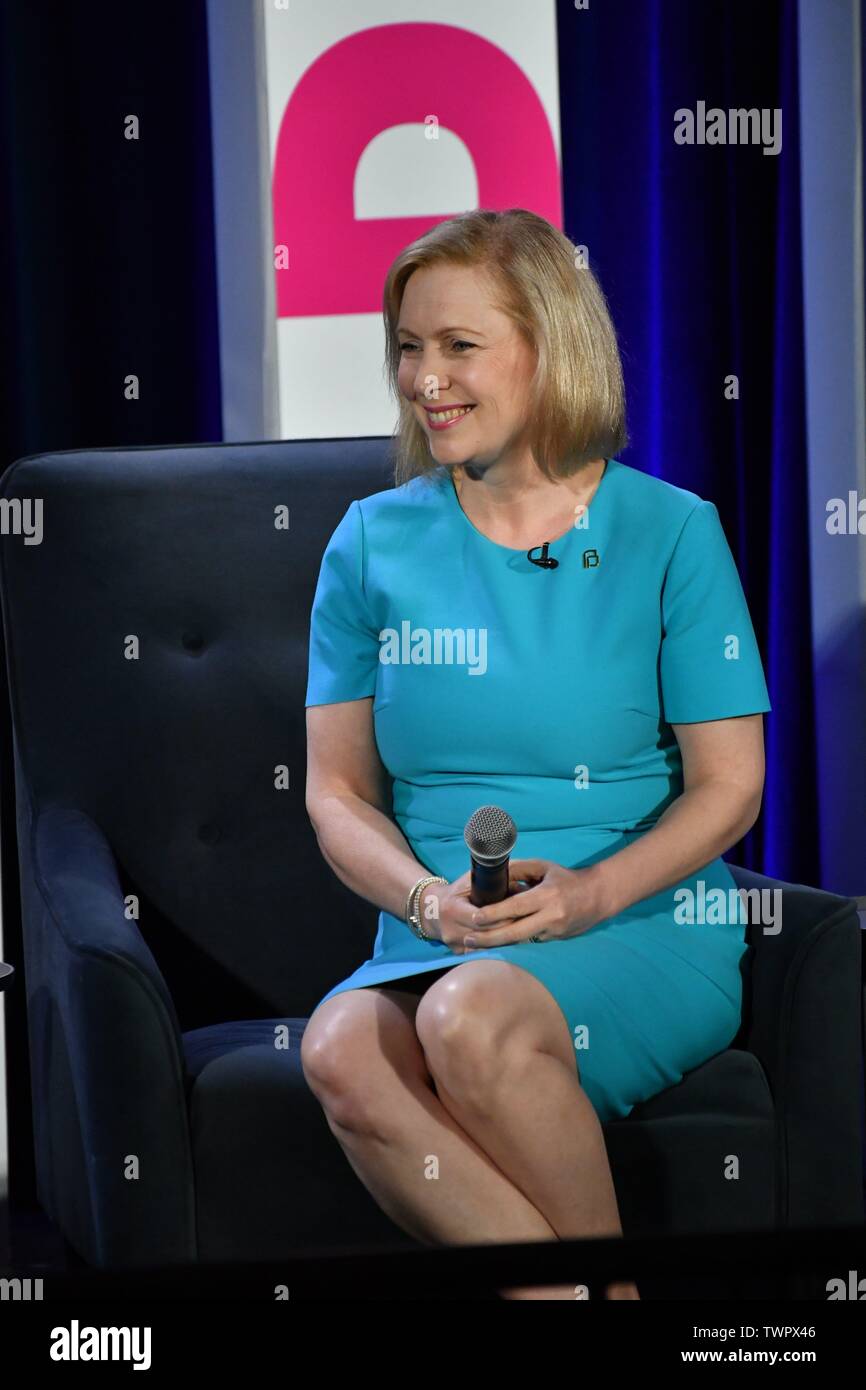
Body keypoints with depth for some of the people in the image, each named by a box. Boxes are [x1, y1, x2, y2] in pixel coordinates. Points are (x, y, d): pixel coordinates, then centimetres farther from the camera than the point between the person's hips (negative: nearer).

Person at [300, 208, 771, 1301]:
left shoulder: (668, 531, 3)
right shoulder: (374, 540, 11)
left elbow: (728, 783, 2)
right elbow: (336, 788, 10)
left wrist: (590, 894, -15)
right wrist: (427, 897, -10)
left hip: (643, 930, -2)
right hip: (434, 946, 3)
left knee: (474, 1017, -35)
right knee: (342, 1049, -32)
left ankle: (612, 1291, -15)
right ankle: (568, 1303, -26)